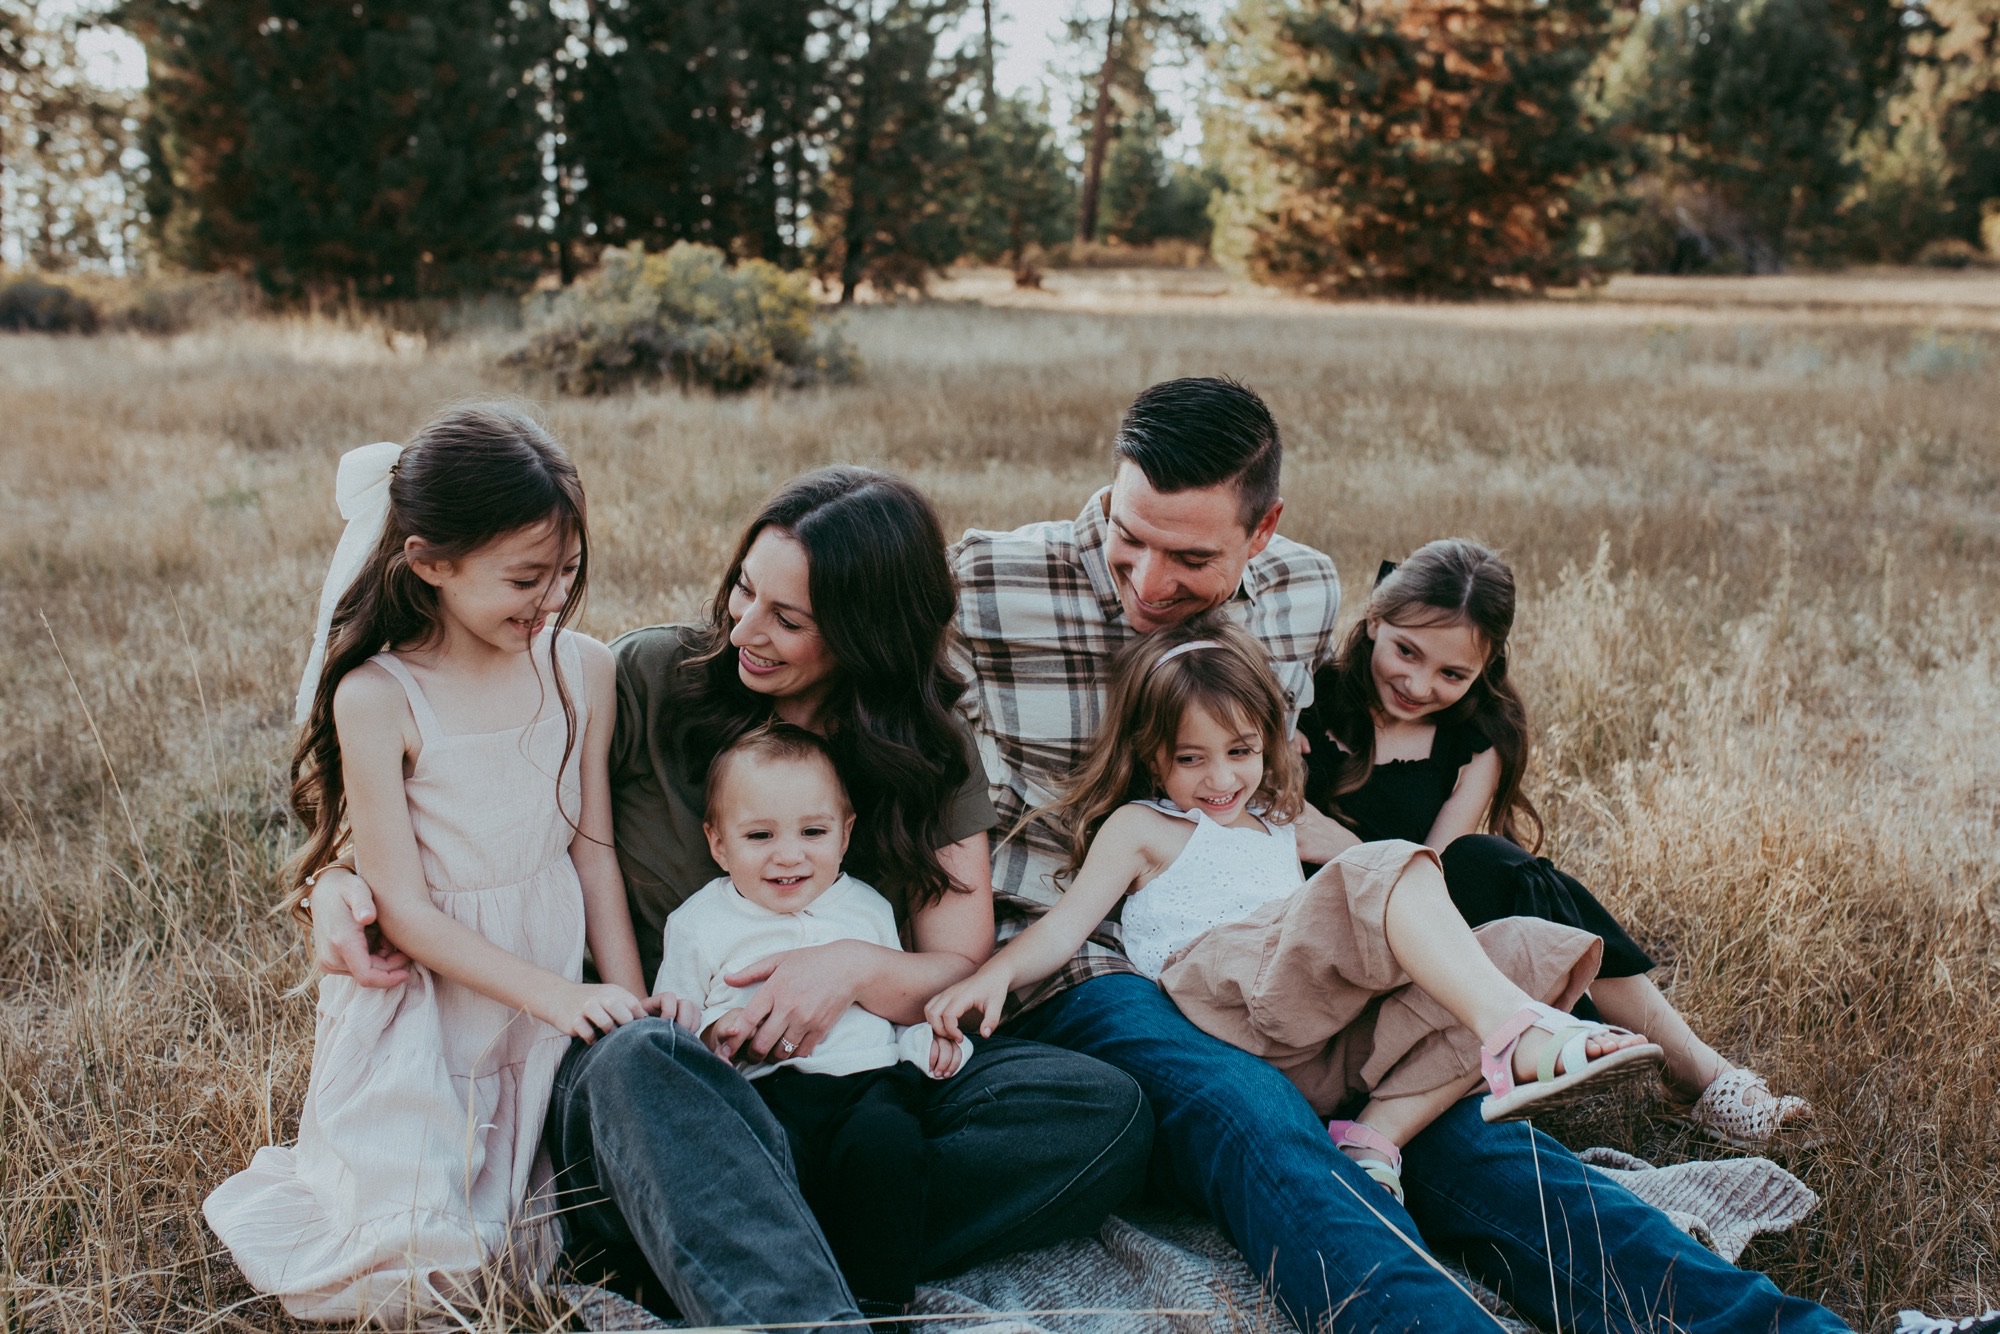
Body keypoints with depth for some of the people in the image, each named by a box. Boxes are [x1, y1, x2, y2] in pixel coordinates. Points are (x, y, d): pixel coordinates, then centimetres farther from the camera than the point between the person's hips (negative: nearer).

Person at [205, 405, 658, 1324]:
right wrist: (558, 995, -21)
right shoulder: (377, 698, -17)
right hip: (425, 999, -4)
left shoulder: (583, 671, -4)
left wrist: (630, 1004, -2)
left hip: (556, 978, 4)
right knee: (424, 1268, -8)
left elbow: (593, 845, 2)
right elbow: (404, 908, -16)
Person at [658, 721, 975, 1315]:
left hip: (869, 1074, 2)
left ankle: (880, 1301, -25)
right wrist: (715, 1031, -8)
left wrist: (929, 1037, 10)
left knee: (886, 1139, -33)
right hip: (764, 1087, -1)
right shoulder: (699, 921, 15)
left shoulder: (866, 907, 23)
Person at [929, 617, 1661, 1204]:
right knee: (1391, 873, -24)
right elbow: (1066, 924, 3)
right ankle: (1516, 1038, -44)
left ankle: (1375, 1135, -24)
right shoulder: (1140, 828, 14)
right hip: (1226, 998, -7)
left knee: (1523, 953, -8)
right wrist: (992, 974, -14)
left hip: (1326, 1052, 7)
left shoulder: (1279, 825, 34)